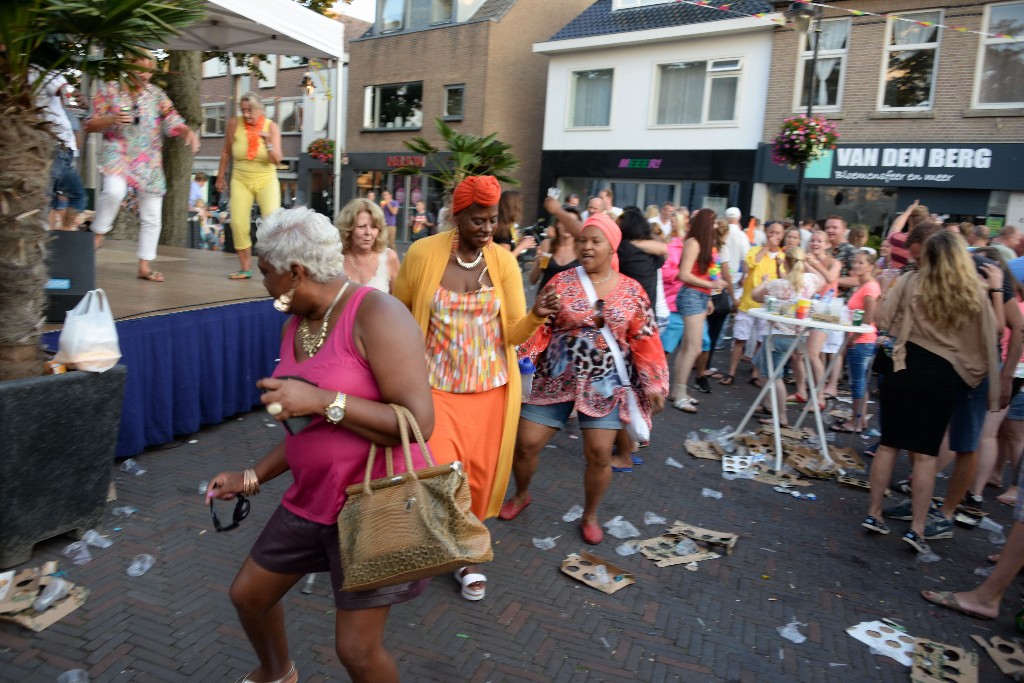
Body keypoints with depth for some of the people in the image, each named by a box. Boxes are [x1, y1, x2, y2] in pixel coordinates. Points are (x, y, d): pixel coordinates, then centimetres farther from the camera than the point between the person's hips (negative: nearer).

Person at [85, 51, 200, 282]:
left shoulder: (157, 94, 7)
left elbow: (173, 122, -2)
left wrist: (189, 133, -25)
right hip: (117, 153, -3)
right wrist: (113, 119, -18)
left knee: (152, 216, 3)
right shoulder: (109, 90, 1)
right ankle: (98, 233, -8)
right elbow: (90, 125, 2)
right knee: (114, 190, -34)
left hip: (149, 161, 3)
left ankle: (144, 267, 14)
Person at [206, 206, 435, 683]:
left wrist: (323, 400, -30)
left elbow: (419, 423, -28)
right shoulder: (296, 326, 5)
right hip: (311, 498, 9)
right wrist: (252, 477, 15)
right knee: (248, 594, 22)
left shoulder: (376, 316, -22)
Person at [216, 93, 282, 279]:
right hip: (241, 180, 2)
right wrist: (221, 176, 14)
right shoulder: (235, 124, -4)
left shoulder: (271, 127, -7)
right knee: (238, 223, -8)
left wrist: (268, 142, -28)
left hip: (266, 180, -1)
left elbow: (277, 160, -12)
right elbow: (226, 152, 9)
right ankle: (245, 268, 4)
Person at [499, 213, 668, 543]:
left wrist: (653, 383, 0)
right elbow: (539, 327, -4)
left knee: (599, 454, -1)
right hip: (555, 380, 0)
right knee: (526, 443, 3)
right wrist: (523, 362, -16)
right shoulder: (560, 282, -2)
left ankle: (590, 516, 26)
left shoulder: (632, 291, 0)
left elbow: (645, 342, 3)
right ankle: (521, 495, 34)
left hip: (605, 385, 0)